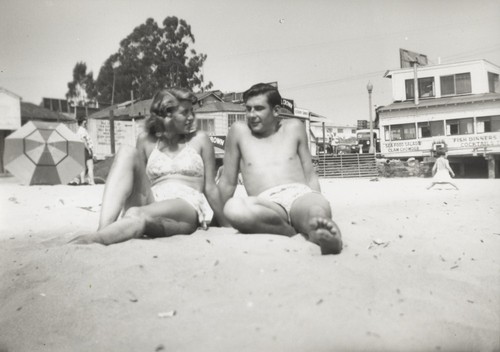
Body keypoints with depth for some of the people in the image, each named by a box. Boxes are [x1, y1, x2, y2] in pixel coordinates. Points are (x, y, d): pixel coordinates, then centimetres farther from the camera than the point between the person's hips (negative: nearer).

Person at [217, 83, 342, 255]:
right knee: (233, 208, -36)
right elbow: (228, 182, 17)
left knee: (319, 208, -37)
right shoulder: (239, 131, 12)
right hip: (266, 205, -1)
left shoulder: (294, 127, 17)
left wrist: (318, 201, 3)